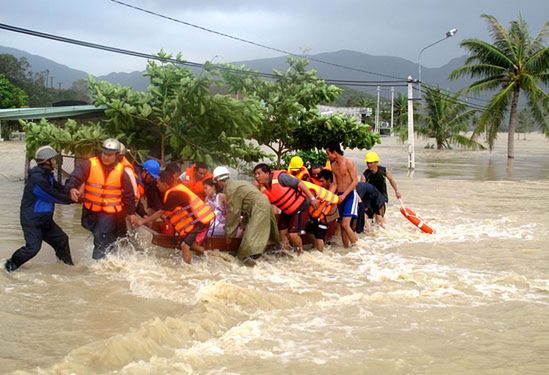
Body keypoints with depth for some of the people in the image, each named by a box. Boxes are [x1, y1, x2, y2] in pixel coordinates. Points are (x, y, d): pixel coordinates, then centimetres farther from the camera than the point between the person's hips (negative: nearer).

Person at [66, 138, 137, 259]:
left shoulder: (121, 171, -3)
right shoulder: (89, 165, -5)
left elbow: (128, 193, 5)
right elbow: (76, 176, -16)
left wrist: (131, 212, 9)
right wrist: (72, 188, -38)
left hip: (110, 212, -2)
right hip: (91, 210, 2)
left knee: (101, 238, -13)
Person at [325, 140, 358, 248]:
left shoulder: (348, 163, -11)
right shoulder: (333, 165, 10)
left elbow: (355, 181, -14)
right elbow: (334, 183, 11)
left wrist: (344, 195, -20)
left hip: (350, 195, -7)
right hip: (340, 196, 7)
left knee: (345, 224, -17)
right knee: (342, 225, 8)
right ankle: (346, 247, 16)